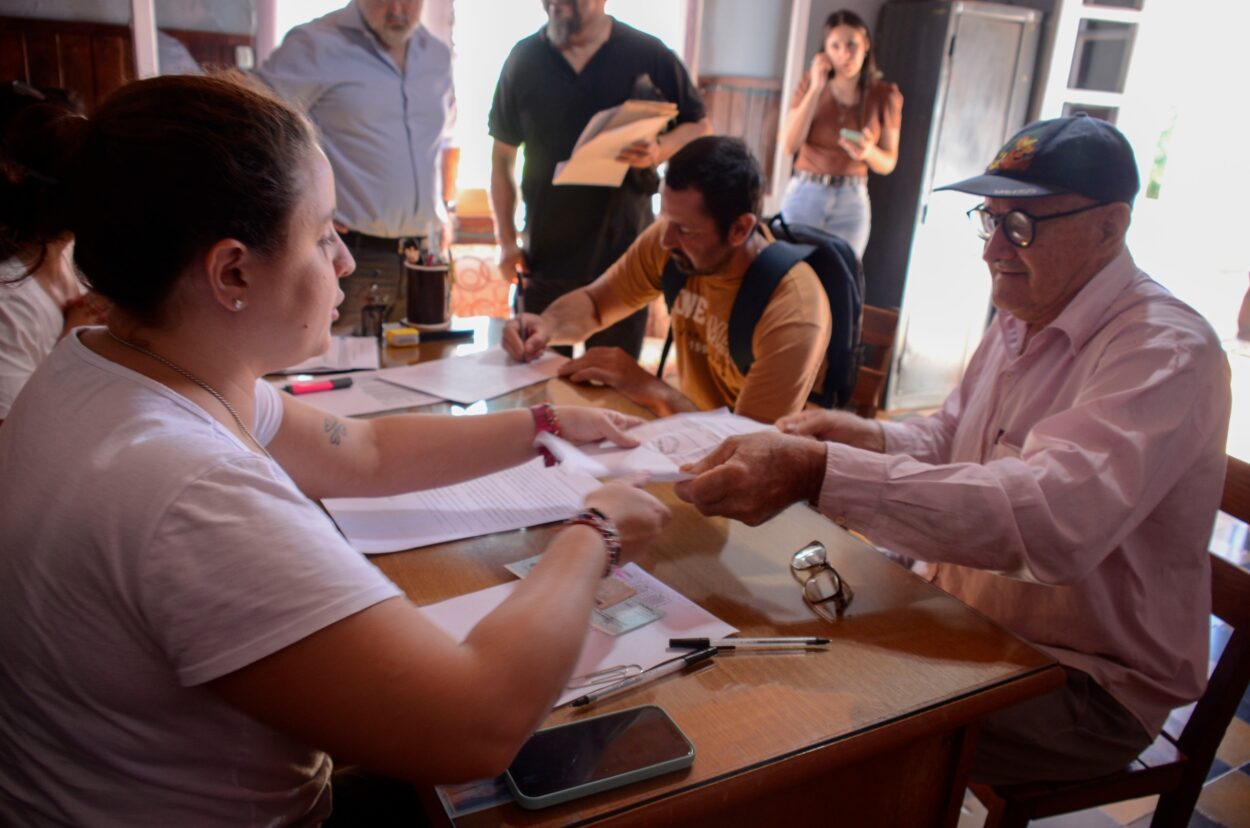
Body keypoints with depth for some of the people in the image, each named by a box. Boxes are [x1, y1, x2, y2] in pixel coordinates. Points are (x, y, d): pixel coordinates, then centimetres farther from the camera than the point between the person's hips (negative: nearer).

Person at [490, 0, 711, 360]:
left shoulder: (647, 55, -3)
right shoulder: (523, 59, 3)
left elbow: (701, 128, 5)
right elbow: (503, 156, 9)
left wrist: (660, 151, -17)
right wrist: (506, 239, 1)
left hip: (623, 259, -1)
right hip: (544, 260, 2)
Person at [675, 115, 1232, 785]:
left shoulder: (1167, 352, -23)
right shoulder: (1019, 319, 6)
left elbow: (1055, 519, -40)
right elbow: (947, 441, 15)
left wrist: (820, 473, -48)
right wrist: (864, 437, -9)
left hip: (1086, 683, -8)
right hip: (968, 624, 8)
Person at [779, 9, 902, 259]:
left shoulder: (885, 95, 1)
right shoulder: (811, 83, 1)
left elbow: (888, 164, 5)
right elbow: (789, 144, -10)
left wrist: (869, 152, -18)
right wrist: (816, 89, -12)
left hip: (851, 201, 1)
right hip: (804, 194, 0)